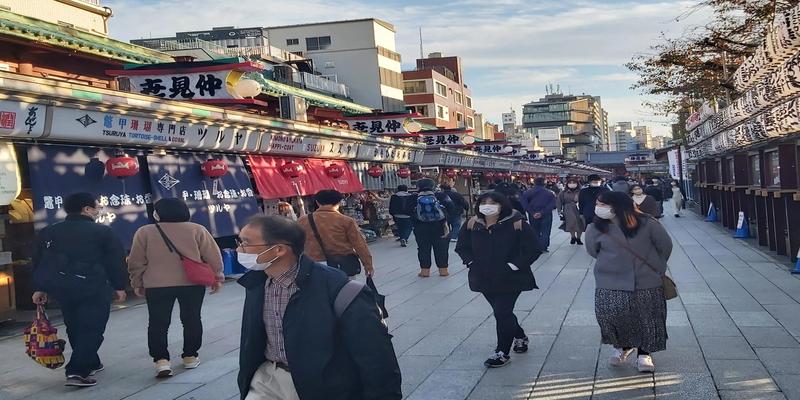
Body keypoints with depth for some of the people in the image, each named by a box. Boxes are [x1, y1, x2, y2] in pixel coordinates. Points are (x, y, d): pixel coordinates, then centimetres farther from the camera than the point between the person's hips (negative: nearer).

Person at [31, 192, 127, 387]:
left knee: (75, 328, 21)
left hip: (59, 288, 6)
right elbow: (116, 261, -4)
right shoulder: (102, 232, -5)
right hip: (92, 288, -6)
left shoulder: (47, 232, 10)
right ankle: (77, 371, -13)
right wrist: (119, 287, 6)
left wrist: (39, 289, 17)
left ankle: (91, 364, 32)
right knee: (91, 330, -2)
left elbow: (38, 262, 12)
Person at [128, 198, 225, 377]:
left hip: (156, 286, 0)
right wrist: (217, 277, 12)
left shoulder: (144, 232, -2)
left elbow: (136, 263, 3)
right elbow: (213, 256, 0)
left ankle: (161, 360, -5)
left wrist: (137, 284, 15)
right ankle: (190, 356, 20)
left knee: (158, 323, 6)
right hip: (192, 283, 1)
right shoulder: (197, 229, -2)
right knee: (191, 320, 14)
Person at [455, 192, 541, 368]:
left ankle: (502, 352, 9)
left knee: (502, 313, -6)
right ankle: (520, 336, 43)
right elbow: (461, 246, 11)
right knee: (501, 312, 18)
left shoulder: (516, 224, -15)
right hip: (485, 279, 5)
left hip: (510, 279, -5)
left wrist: (513, 266, -18)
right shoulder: (472, 225, -2)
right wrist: (471, 262, -4)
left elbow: (532, 250, -13)